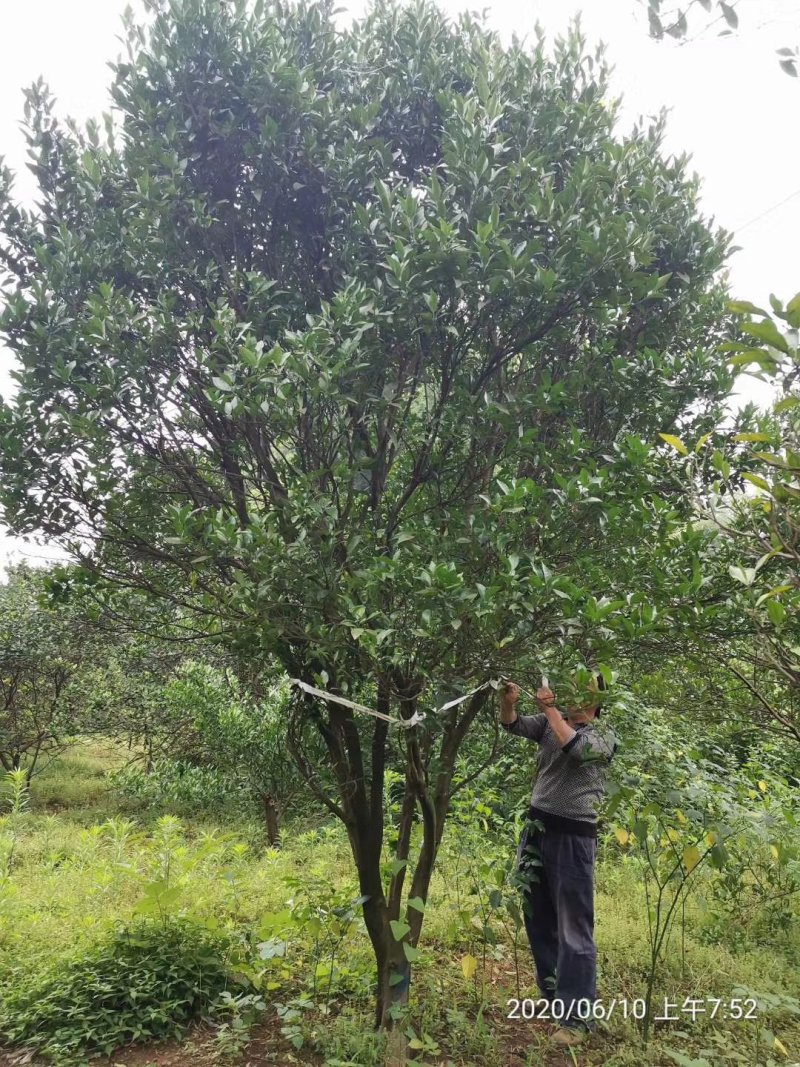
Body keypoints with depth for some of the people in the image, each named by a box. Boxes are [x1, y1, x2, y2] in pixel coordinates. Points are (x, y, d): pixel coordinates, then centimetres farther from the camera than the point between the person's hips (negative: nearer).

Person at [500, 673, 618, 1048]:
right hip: (536, 829, 6)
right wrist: (507, 702, -20)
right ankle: (553, 998, 32)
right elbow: (513, 724, 0)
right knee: (538, 921, 16)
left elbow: (576, 748, -23)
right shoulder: (550, 722, 9)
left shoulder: (604, 736, -4)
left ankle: (576, 1016, 7)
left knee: (573, 929, -1)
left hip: (573, 836, -5)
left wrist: (550, 709, -19)